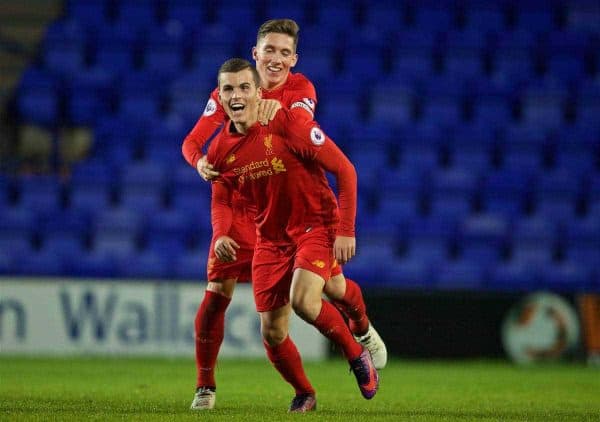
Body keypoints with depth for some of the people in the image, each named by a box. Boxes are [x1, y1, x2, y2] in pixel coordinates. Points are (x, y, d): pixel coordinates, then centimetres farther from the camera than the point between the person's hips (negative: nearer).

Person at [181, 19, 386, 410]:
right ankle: (205, 386, 4)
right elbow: (192, 141, -9)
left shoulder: (300, 88, -6)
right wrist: (201, 162, -33)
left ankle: (364, 331, 35)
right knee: (217, 293, -10)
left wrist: (279, 107, -49)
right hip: (244, 208, 0)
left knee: (334, 286, -1)